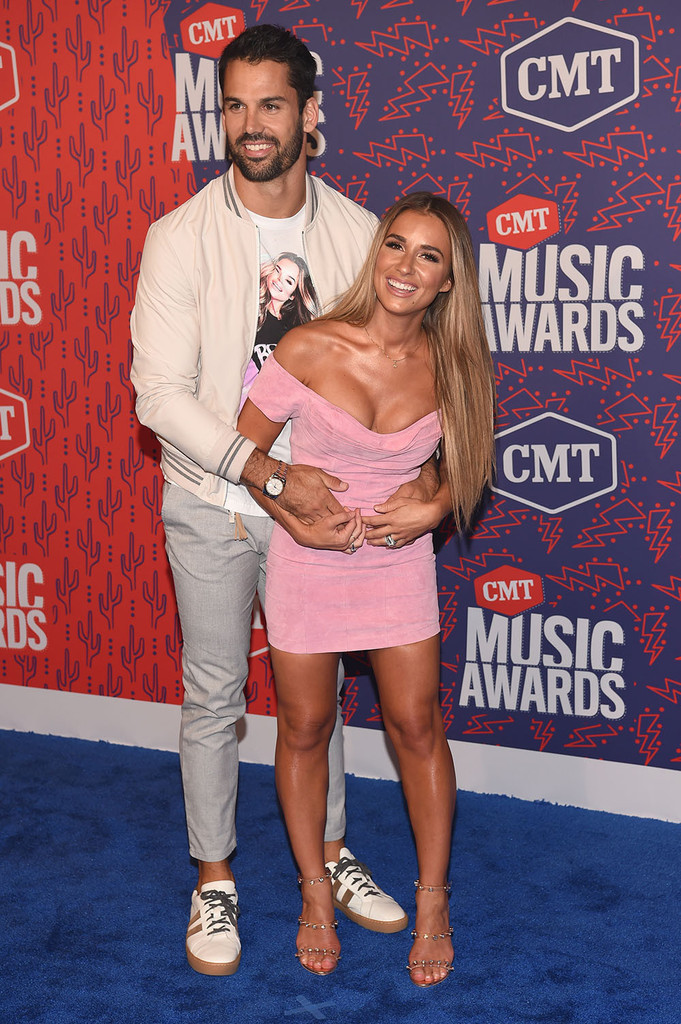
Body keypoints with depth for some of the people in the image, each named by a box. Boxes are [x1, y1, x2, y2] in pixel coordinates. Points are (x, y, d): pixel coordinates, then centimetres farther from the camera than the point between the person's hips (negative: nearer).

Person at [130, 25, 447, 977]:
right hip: (214, 504, -2)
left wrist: (429, 476, -20)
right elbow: (162, 395, -17)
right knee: (214, 697, 10)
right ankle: (214, 879, 29)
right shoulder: (180, 238, -12)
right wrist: (267, 470, -26)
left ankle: (330, 852, 37)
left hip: (318, 497, 3)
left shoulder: (357, 233, -4)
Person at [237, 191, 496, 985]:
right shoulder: (308, 350, -18)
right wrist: (300, 522, -18)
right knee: (305, 730, 10)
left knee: (417, 726, 6)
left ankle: (432, 904, 25)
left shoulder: (448, 365, -9)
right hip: (306, 563, -1)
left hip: (400, 564, 2)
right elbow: (247, 450, -7)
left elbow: (455, 468, 7)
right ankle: (316, 896, 31)